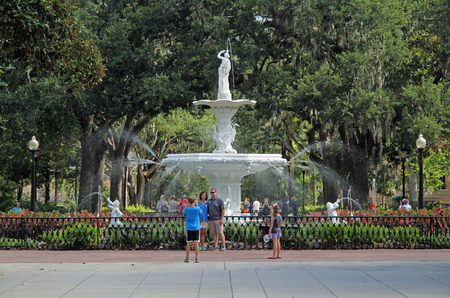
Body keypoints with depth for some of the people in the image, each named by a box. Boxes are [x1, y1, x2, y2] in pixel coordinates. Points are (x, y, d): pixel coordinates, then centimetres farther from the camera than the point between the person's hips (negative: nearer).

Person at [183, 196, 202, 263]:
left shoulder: (187, 209, -9)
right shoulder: (197, 208, -10)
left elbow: (183, 212, 13)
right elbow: (201, 212, 12)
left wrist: (187, 205, 9)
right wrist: (197, 205, 10)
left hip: (189, 228, 0)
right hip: (196, 227, 0)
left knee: (188, 243, 5)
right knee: (196, 243, 3)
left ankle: (187, 258, 8)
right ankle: (197, 258, 3)